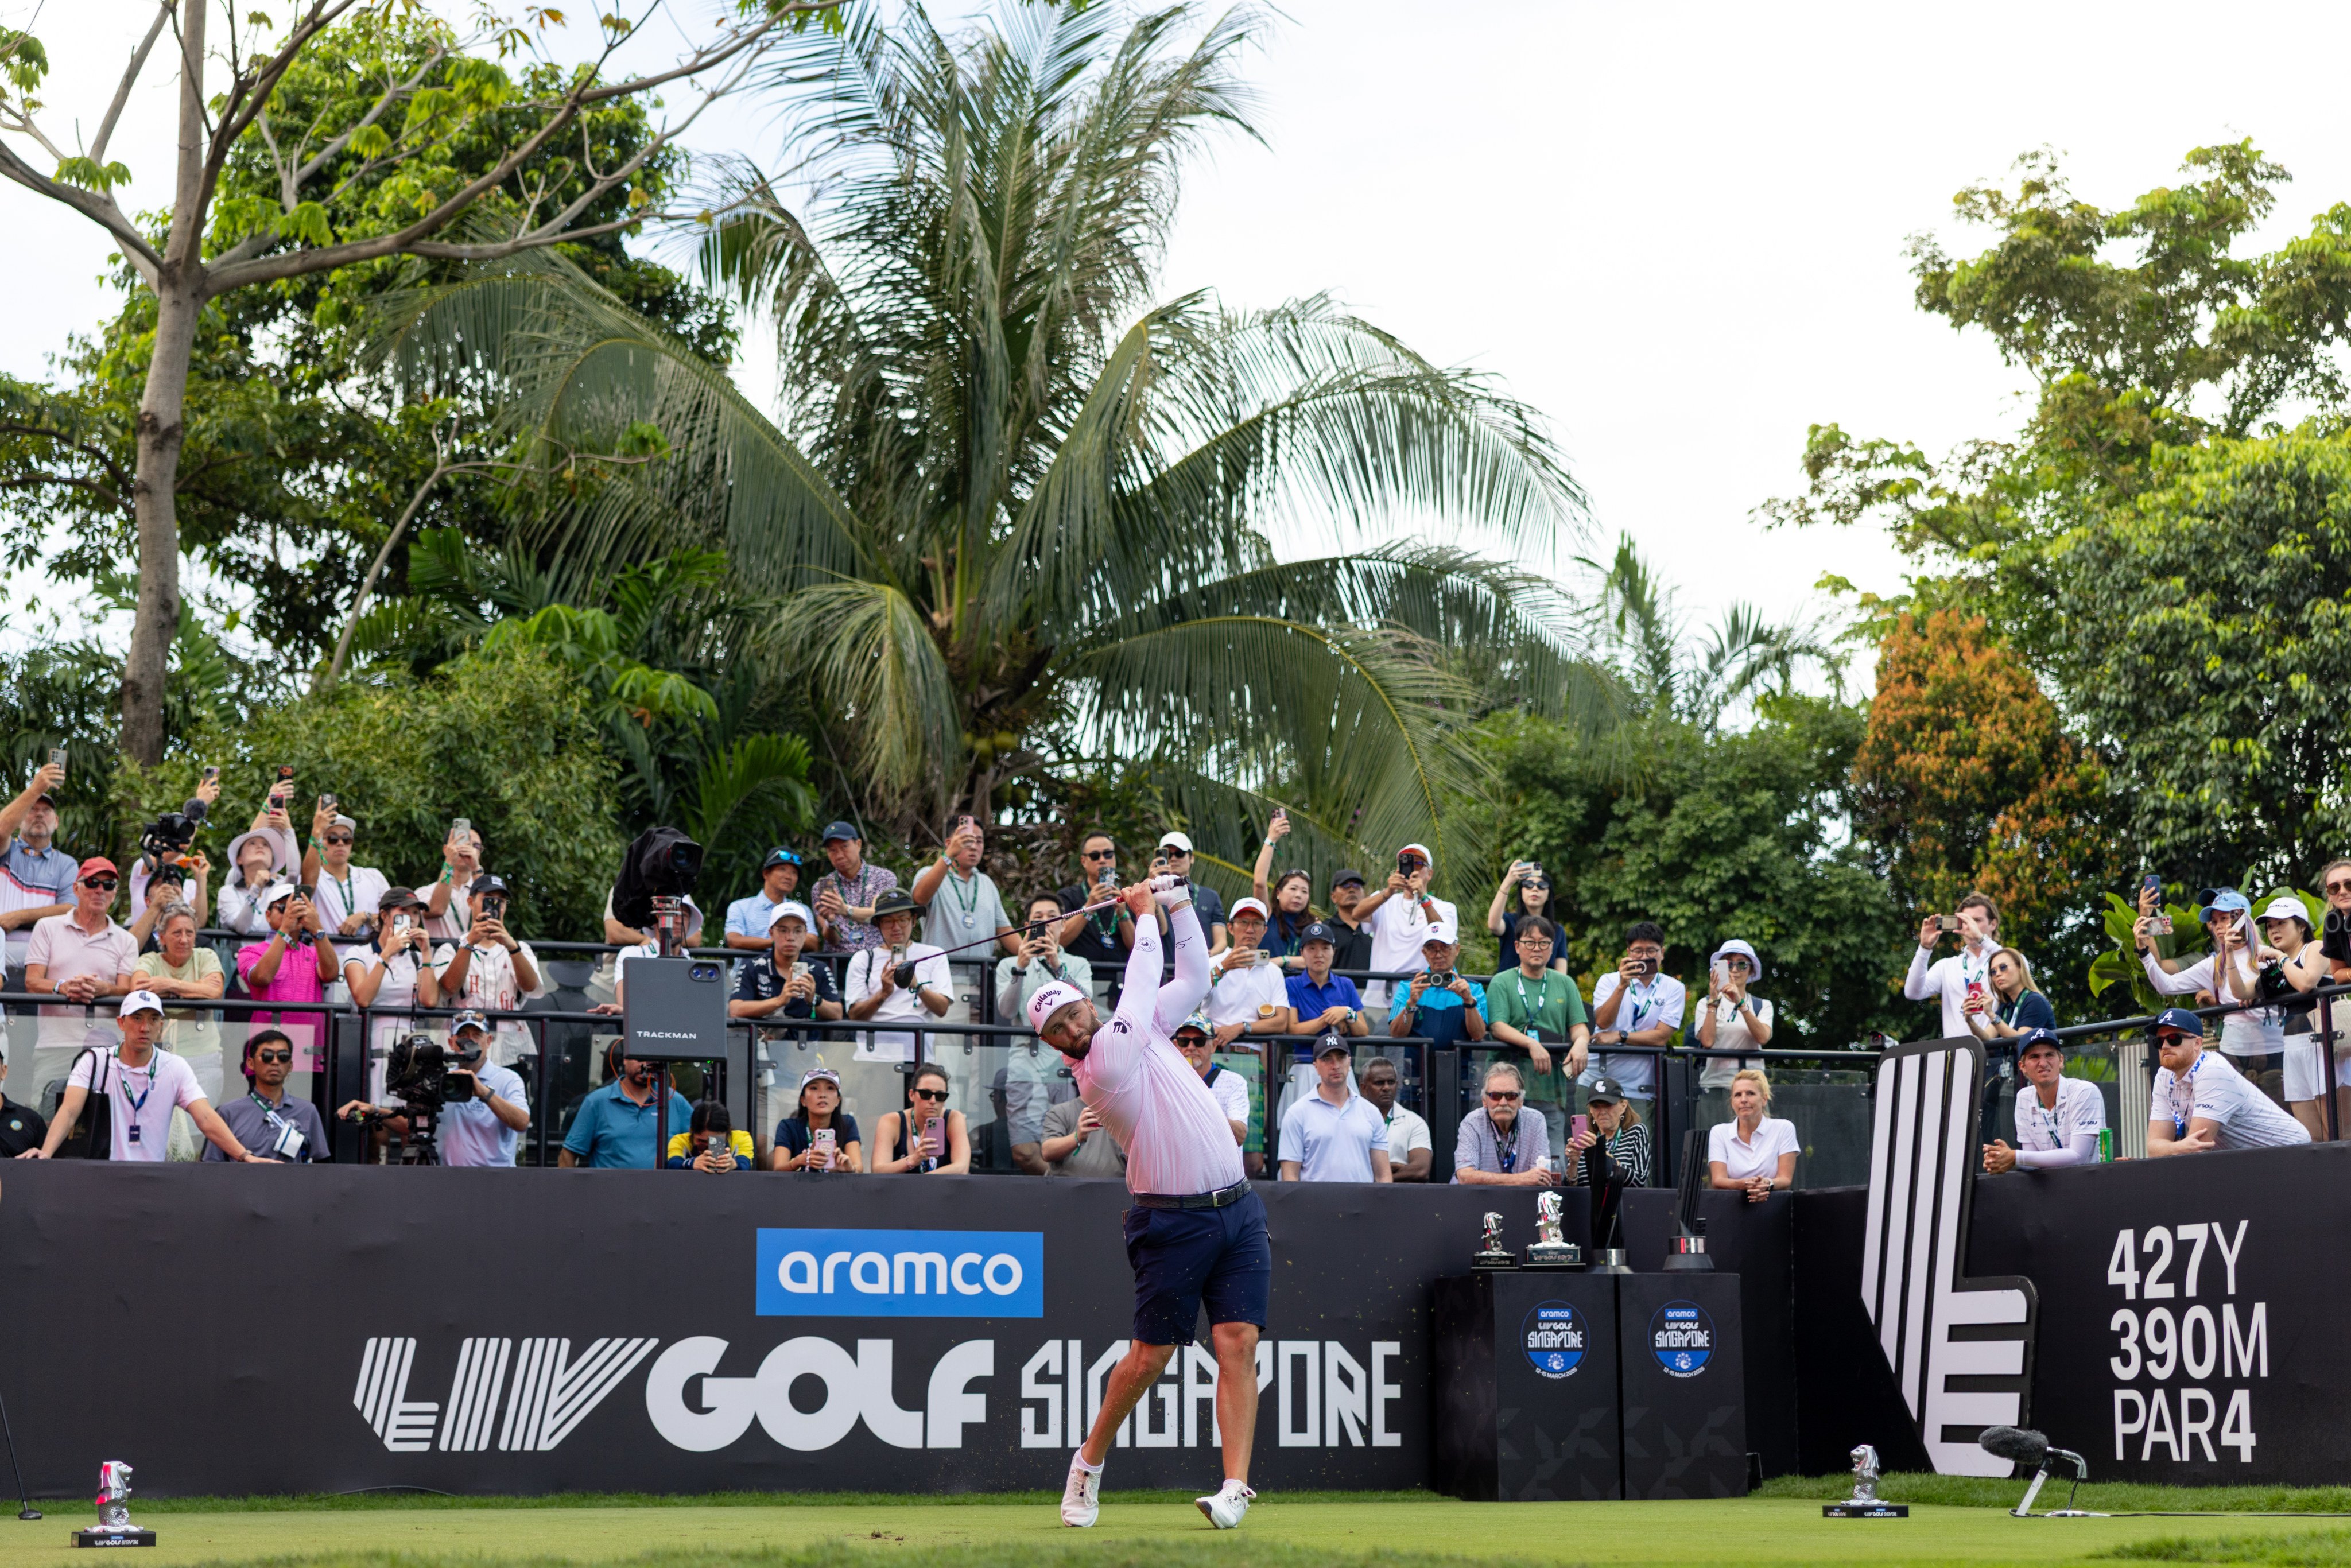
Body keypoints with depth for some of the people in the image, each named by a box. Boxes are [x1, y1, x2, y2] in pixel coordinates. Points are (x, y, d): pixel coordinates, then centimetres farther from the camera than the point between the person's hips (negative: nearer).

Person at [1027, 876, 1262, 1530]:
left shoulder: (1145, 1029, 12)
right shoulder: (1100, 1066, -9)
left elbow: (1195, 978, 20)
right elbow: (1141, 989, -9)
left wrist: (1180, 903, 13)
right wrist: (1146, 916, 1)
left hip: (1238, 1211, 5)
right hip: (1173, 1223, -5)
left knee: (1238, 1344, -7)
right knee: (1149, 1356, 0)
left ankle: (1234, 1486, -11)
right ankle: (1091, 1461, 22)